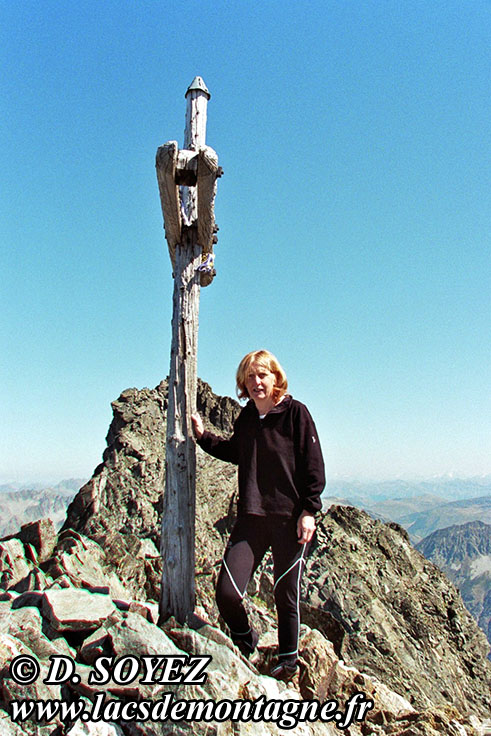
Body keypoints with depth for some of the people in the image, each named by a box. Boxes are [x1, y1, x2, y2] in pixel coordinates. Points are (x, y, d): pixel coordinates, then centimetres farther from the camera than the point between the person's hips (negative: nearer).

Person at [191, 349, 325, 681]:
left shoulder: (295, 412, -6)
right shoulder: (246, 418, 10)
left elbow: (314, 464, -6)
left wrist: (309, 510, -11)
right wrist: (203, 435, 20)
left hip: (291, 517, -4)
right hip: (252, 517, 4)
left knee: (286, 595, 8)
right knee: (227, 593, -3)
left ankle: (288, 662, 34)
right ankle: (245, 644, 29)